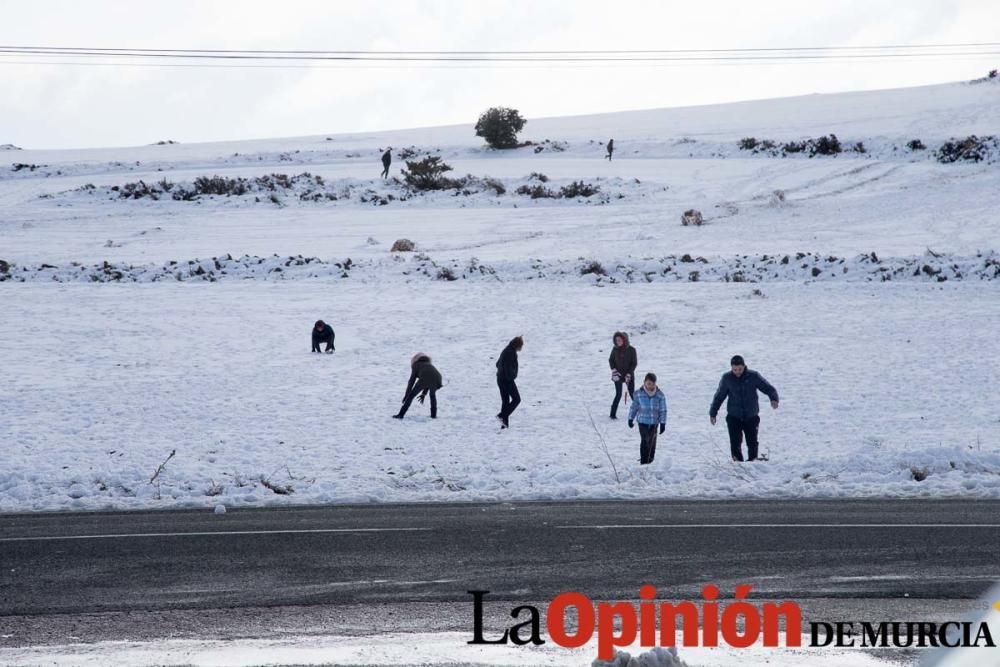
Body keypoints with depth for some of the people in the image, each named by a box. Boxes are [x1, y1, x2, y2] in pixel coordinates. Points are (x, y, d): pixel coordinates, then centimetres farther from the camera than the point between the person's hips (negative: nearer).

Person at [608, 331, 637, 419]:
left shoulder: (631, 350, -8)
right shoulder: (615, 349, -2)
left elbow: (634, 363, -5)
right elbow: (611, 360, 9)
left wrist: (629, 374, -12)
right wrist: (614, 370, -5)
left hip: (629, 375, 0)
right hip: (618, 375, 0)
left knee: (632, 394, 3)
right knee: (618, 394, -7)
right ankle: (613, 414, -1)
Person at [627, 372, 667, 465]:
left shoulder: (660, 395, -7)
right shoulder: (639, 394, -7)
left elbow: (663, 410, -2)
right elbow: (634, 407, 5)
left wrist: (663, 423, -4)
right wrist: (630, 418, 7)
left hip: (654, 422, 1)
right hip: (642, 421, -1)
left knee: (652, 441, 14)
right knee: (644, 440, -9)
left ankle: (650, 458, 32)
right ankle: (643, 461, -7)